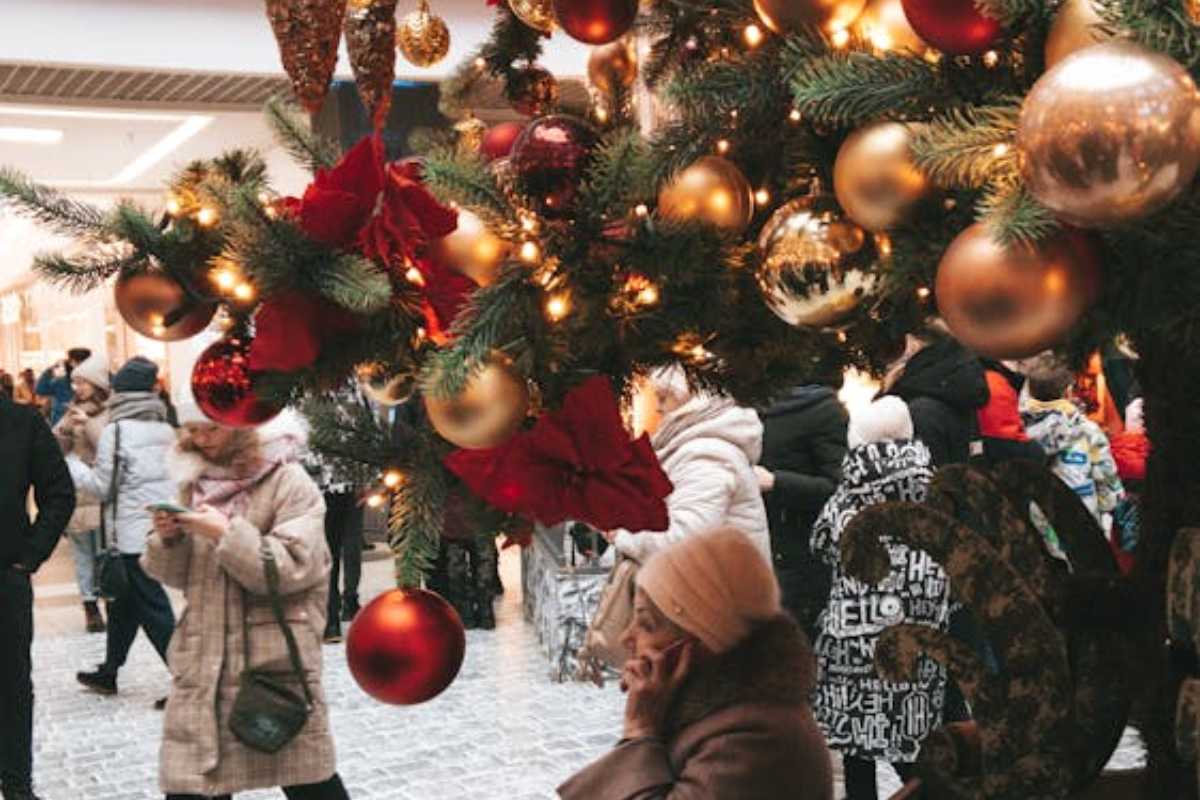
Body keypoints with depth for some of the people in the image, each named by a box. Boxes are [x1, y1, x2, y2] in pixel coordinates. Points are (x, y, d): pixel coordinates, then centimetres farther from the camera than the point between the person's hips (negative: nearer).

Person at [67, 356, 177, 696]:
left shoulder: (115, 431, -11)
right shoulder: (165, 430, 8)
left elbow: (103, 486, -8)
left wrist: (70, 461, 7)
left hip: (134, 533, -7)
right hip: (163, 526, 7)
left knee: (153, 609, -2)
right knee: (124, 601, 20)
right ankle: (108, 673, 32)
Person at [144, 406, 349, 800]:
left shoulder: (289, 482, -8)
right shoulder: (196, 482, 12)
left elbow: (294, 567, -17)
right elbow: (179, 575, 15)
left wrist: (227, 534, -21)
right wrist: (169, 538, -5)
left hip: (277, 657, -5)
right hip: (204, 658, 5)